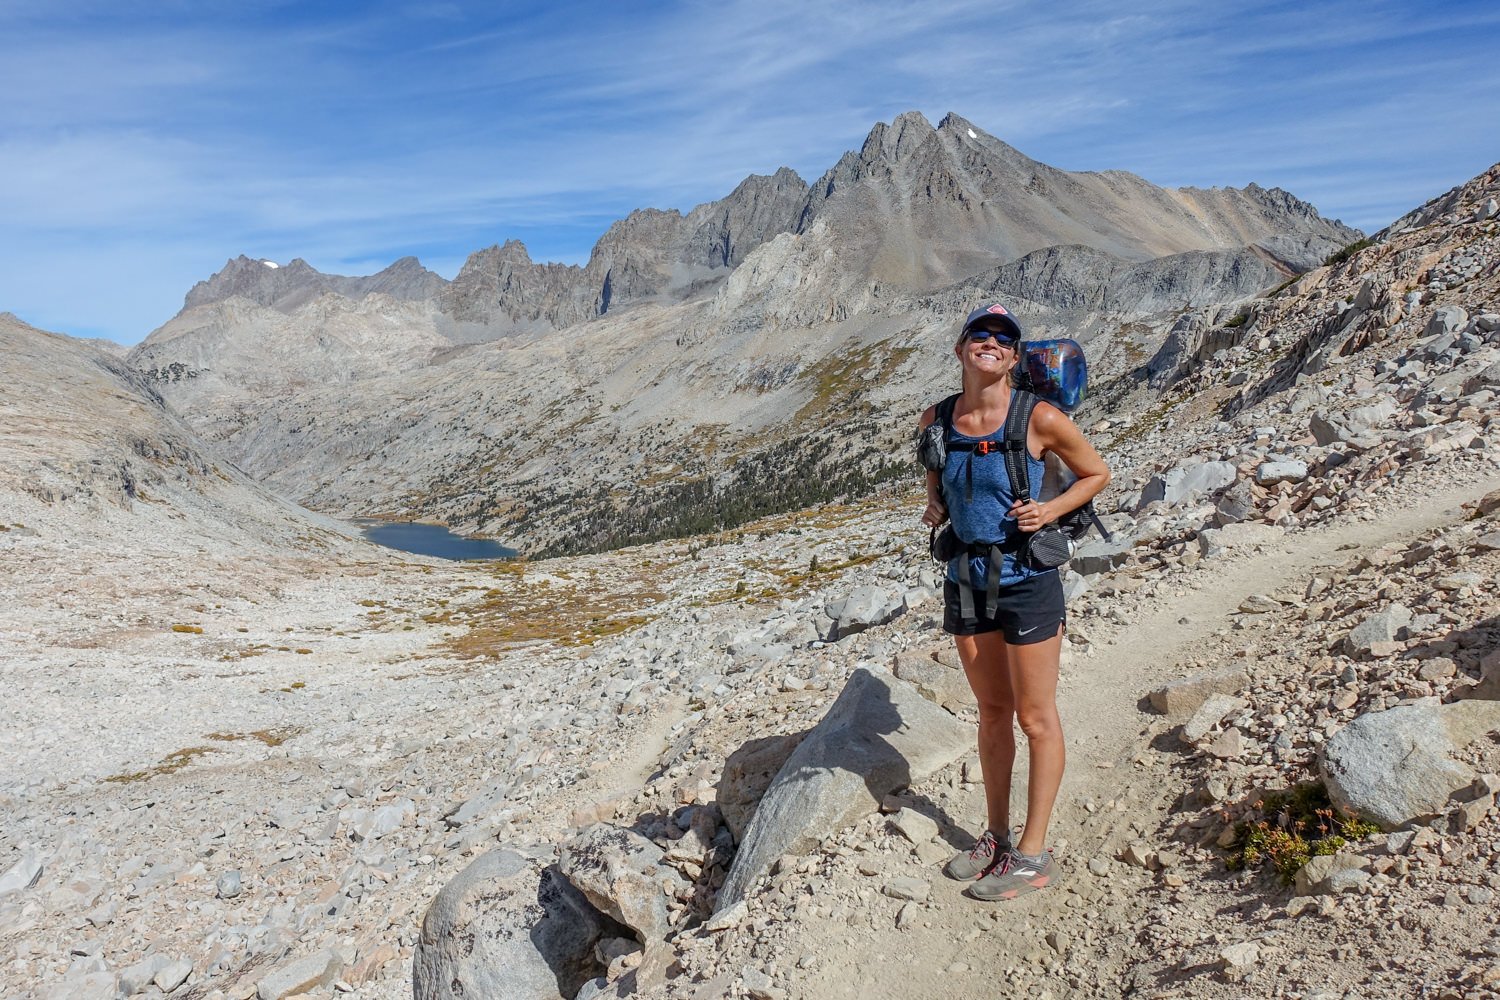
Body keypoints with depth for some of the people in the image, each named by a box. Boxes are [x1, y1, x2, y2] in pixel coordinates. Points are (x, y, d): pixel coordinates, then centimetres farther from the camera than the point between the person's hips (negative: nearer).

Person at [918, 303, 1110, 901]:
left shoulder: (1040, 419, -13)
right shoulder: (936, 421, -1)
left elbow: (1096, 473, 0)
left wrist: (1051, 509, -15)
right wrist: (934, 507, -3)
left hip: (1027, 580, -5)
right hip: (966, 579, 5)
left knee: (1035, 718, 6)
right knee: (992, 711, 17)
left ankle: (1032, 853, 19)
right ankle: (997, 836, 32)